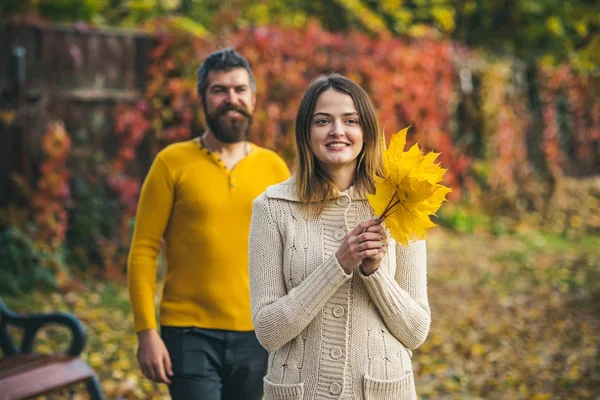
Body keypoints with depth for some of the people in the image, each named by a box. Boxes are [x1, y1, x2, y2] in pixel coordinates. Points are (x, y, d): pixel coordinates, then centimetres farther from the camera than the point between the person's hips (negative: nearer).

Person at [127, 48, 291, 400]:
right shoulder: (173, 163, -3)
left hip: (254, 336, 3)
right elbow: (143, 251, -3)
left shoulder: (274, 168, 6)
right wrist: (147, 332, -10)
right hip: (189, 334, -3)